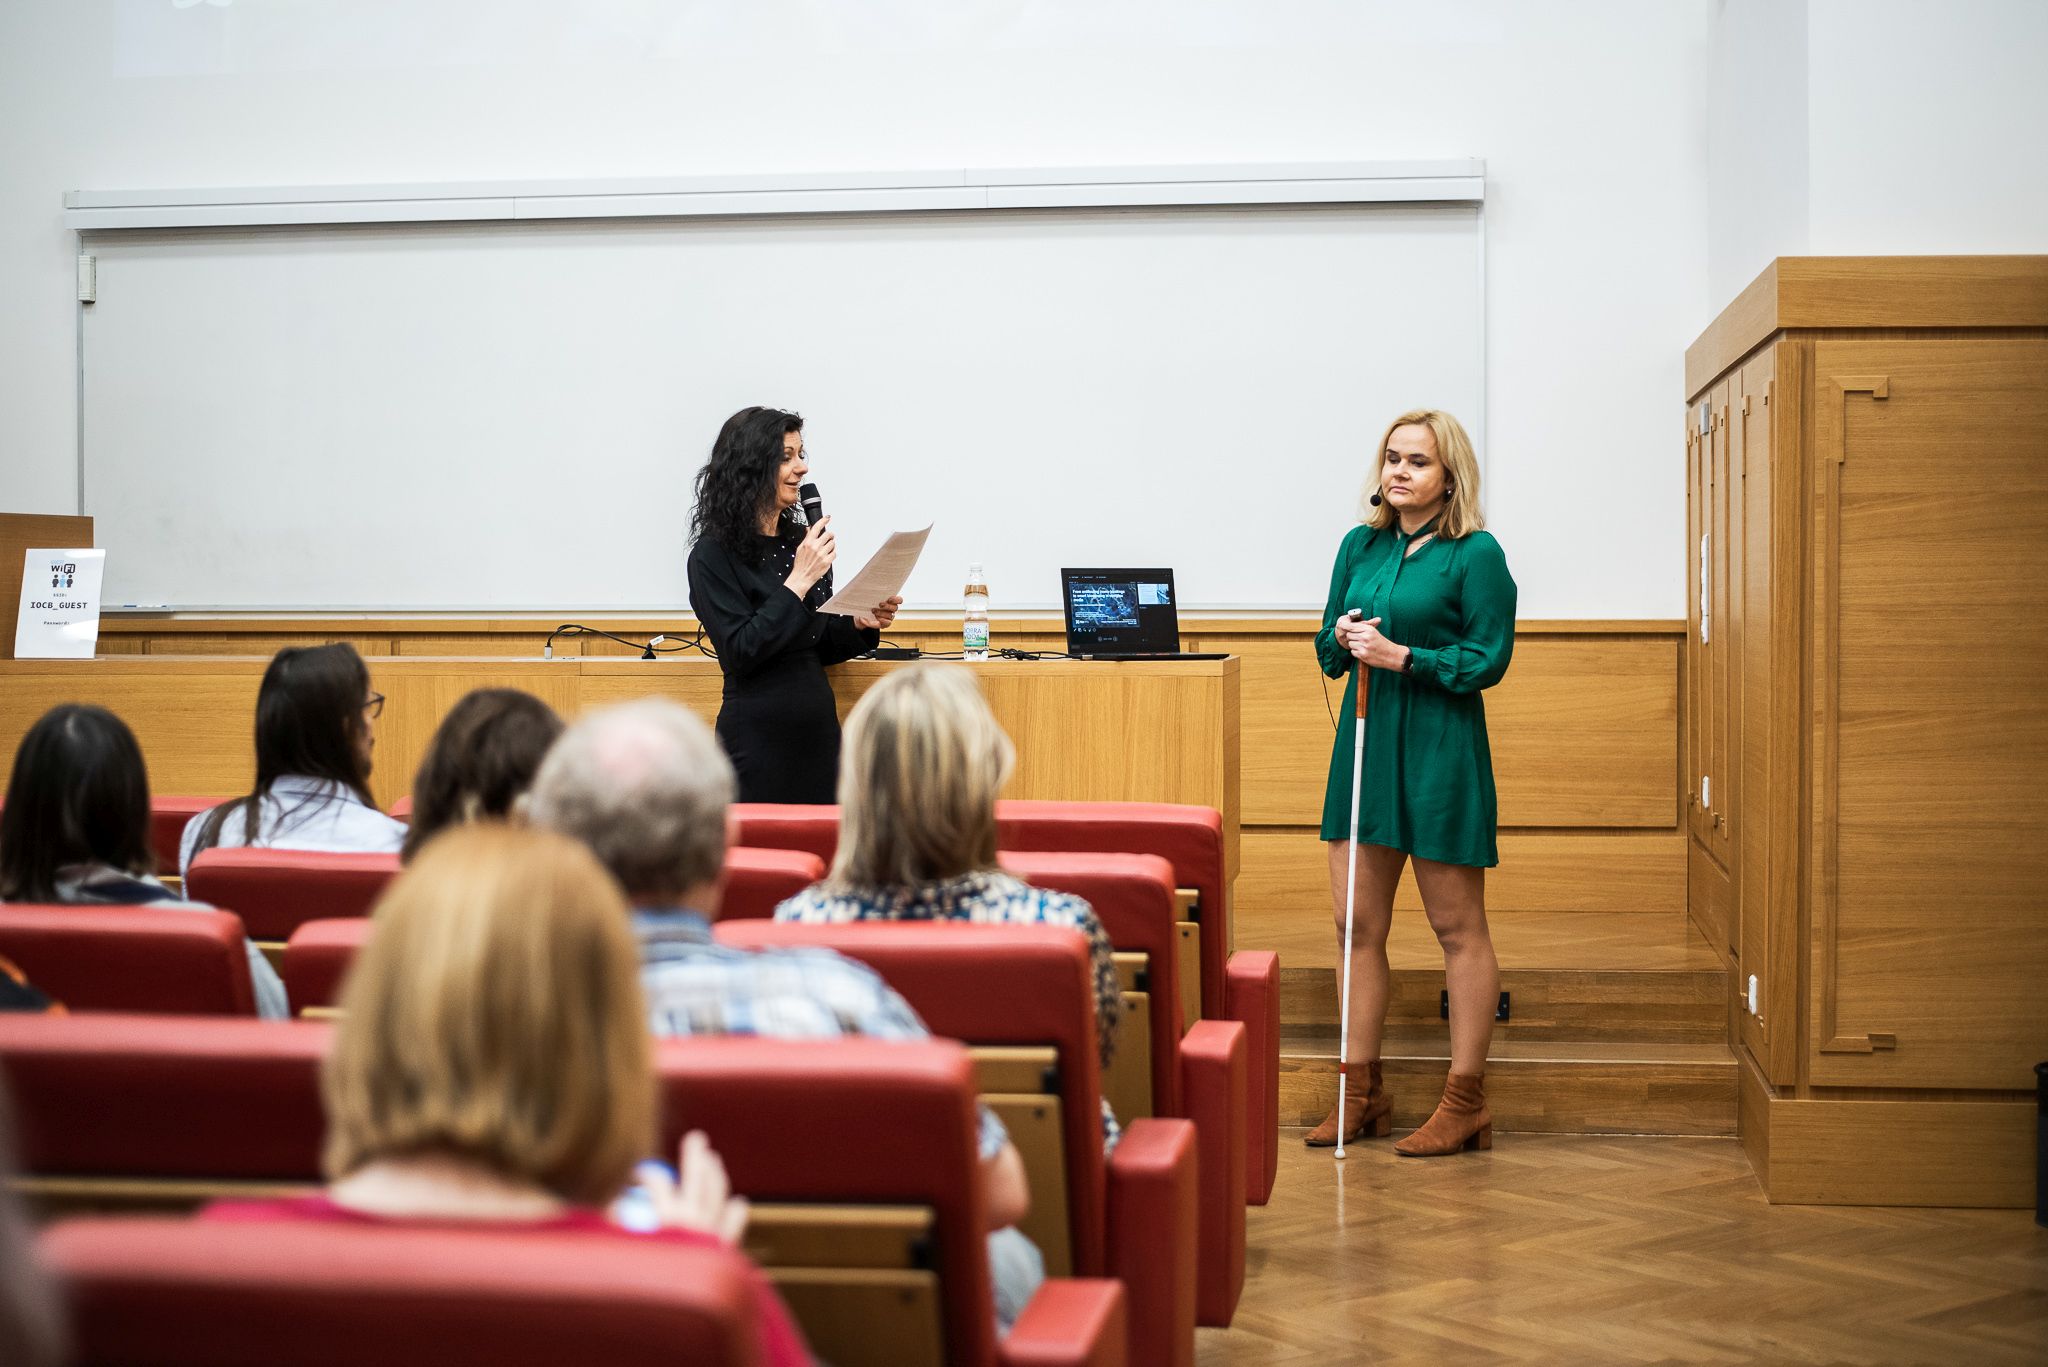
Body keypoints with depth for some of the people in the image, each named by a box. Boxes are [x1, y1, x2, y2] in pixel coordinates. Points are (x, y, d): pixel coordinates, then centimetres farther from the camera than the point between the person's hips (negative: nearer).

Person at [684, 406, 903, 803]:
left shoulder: (802, 541, 7)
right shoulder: (713, 555, -11)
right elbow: (740, 652, -18)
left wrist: (860, 624, -3)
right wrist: (798, 582, -19)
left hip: (819, 726, 6)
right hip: (758, 736, -6)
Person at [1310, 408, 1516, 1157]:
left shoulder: (1476, 555, -7)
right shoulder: (1359, 547, 11)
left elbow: (1489, 659, -10)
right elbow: (1328, 650, 16)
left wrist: (1402, 656, -18)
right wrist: (1344, 638, -6)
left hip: (1440, 751, -6)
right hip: (1366, 743, 6)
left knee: (1458, 928, 2)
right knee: (1357, 923, 7)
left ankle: (1465, 1102, 9)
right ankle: (1363, 1091, 18)